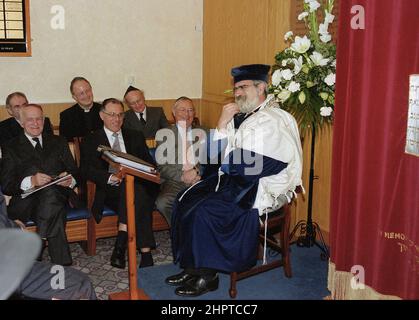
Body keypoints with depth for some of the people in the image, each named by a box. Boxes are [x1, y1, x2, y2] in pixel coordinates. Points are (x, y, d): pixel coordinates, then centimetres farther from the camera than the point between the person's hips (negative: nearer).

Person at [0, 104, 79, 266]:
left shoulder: (58, 142, 23)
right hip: (26, 201, -1)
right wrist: (30, 181, -16)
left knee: (50, 193, -36)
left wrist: (70, 180, -8)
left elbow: (74, 172, 17)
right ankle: (62, 263, -33)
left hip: (59, 195, 1)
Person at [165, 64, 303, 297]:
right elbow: (224, 156, 10)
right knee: (186, 200, -3)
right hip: (237, 182, 9)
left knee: (204, 210, -23)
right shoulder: (244, 116, 14)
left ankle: (207, 276, -6)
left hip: (261, 189, -9)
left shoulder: (273, 120, -13)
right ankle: (192, 267, 4)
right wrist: (223, 124, -3)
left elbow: (248, 164, -20)